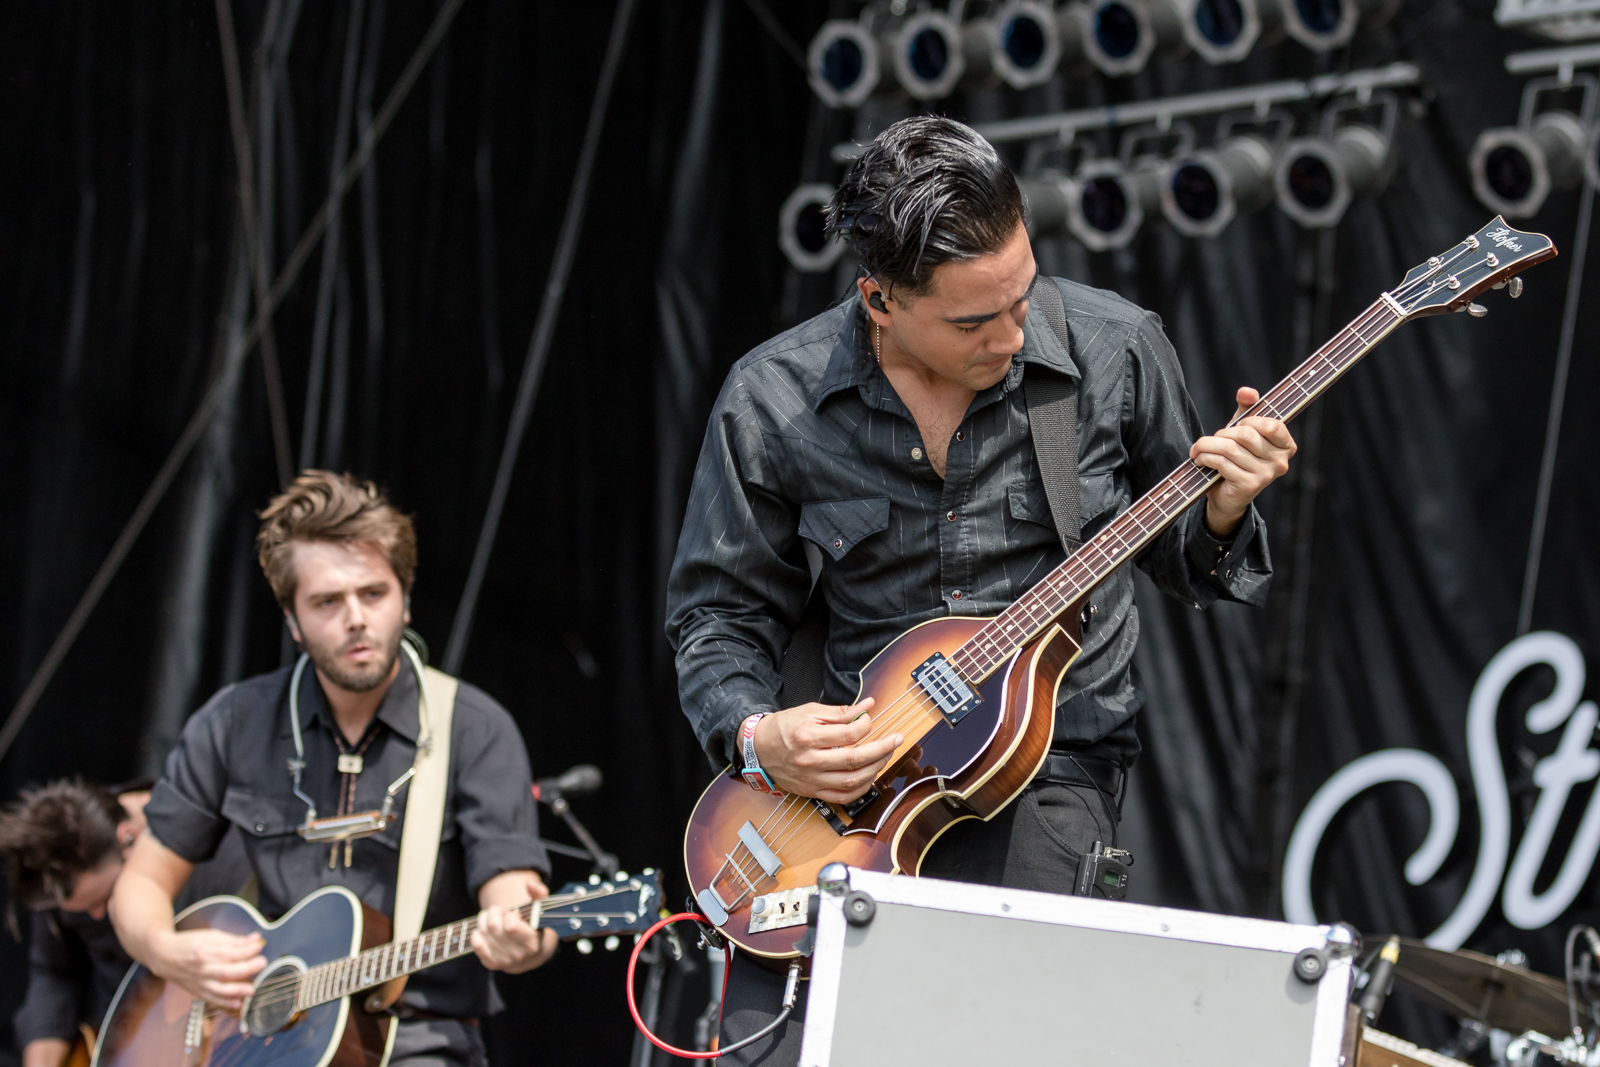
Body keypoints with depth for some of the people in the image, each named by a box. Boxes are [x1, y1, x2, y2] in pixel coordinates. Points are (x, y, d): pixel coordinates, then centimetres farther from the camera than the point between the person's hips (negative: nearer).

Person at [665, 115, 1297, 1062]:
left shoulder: (1116, 352, -2)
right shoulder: (772, 403, -4)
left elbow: (1178, 561, 10)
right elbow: (719, 610, 7)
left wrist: (1220, 515, -12)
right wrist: (757, 736, -11)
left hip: (1049, 761, -1)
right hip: (844, 765, 1)